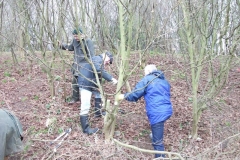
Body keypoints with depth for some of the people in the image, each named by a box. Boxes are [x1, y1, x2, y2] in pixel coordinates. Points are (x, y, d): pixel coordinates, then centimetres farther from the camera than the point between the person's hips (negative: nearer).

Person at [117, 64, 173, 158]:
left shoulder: (146, 79, 1)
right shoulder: (164, 81, 23)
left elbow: (135, 95, -2)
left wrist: (124, 96, 15)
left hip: (157, 113, -9)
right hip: (167, 110, 9)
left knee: (157, 141, -5)